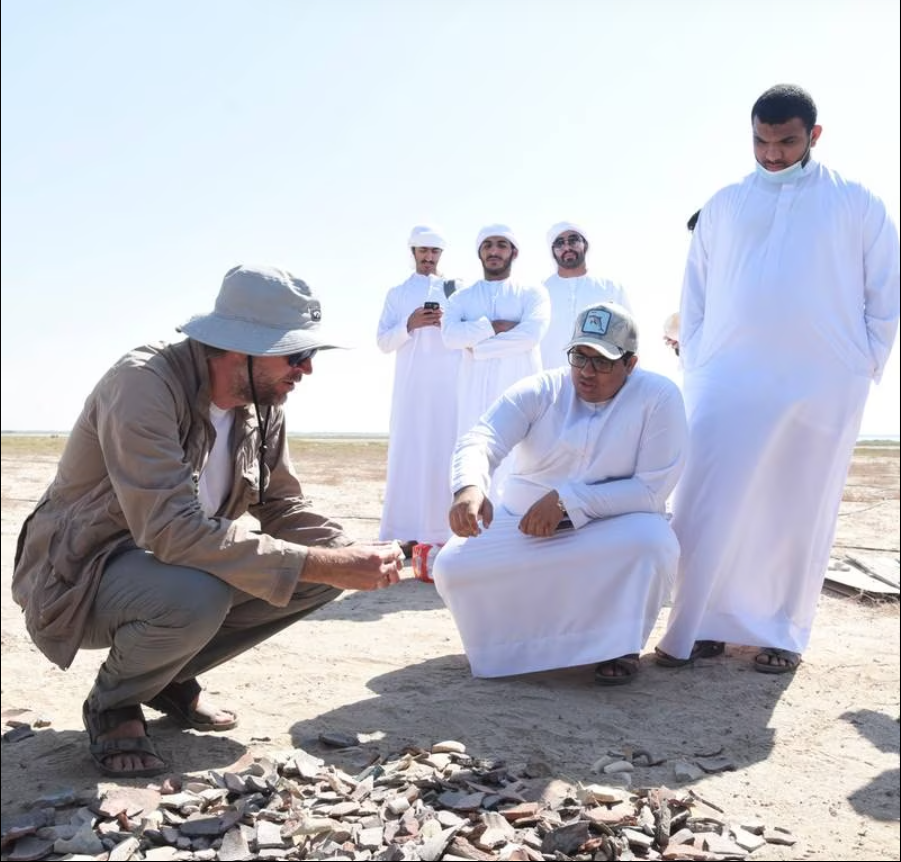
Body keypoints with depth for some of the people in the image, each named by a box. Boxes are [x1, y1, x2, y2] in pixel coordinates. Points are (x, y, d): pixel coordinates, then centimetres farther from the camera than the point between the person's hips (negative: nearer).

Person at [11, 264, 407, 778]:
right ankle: (113, 705, -3)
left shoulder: (263, 405, -5)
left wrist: (354, 558, -18)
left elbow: (284, 506, 2)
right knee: (195, 596, -38)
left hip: (178, 560, 7)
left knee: (324, 570, -8)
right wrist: (322, 564, -38)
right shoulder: (144, 383, -29)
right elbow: (172, 529, -37)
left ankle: (174, 677, 9)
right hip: (80, 577, -7)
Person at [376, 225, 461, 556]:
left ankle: (444, 531, -2)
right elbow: (383, 342, 8)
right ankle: (407, 534, -7)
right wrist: (408, 325, -9)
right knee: (408, 454, -6)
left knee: (447, 453, -4)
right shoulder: (397, 293, 15)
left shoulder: (457, 289, 16)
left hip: (449, 383, 0)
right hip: (412, 384, 0)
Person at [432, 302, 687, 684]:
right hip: (522, 524, 3)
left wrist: (567, 500, -28)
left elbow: (651, 488, -18)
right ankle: (521, 636, 13)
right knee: (451, 567, -18)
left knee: (652, 540, -35)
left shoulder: (659, 397, -14)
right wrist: (469, 488, -49)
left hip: (612, 530, -2)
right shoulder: (539, 391, -8)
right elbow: (481, 439, -24)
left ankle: (619, 643, -5)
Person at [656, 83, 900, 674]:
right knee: (707, 507, -5)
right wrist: (695, 365, 7)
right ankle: (702, 626, 5)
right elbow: (694, 293, 14)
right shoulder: (723, 205, 13)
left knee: (799, 512, 4)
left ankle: (782, 633, 15)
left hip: (821, 386, -1)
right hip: (727, 381, 1)